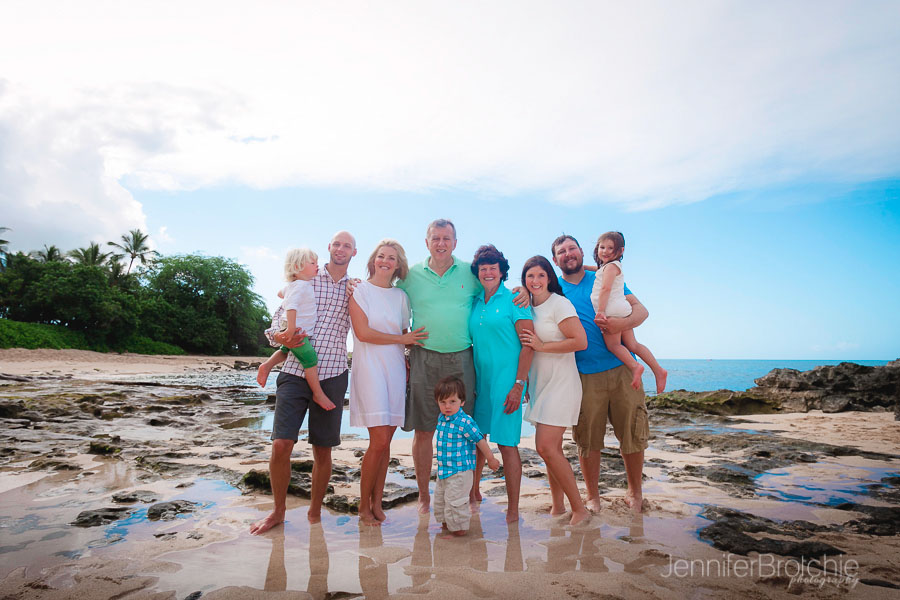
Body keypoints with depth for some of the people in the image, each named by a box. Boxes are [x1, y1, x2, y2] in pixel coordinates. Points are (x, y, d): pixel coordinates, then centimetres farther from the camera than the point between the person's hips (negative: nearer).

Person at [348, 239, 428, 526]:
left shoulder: (401, 296, 14)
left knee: (385, 441, 6)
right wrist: (402, 339, -5)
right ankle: (364, 507, 8)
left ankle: (377, 504, 19)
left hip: (395, 369, 4)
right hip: (370, 369, -4)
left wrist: (407, 360, 6)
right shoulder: (360, 290, 1)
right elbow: (363, 332, -8)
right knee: (379, 441, -9)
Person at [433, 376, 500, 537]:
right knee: (440, 498, 21)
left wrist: (491, 459, -3)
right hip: (443, 469, 8)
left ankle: (459, 528, 21)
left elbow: (480, 440, -13)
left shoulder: (465, 422, -23)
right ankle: (446, 523, 41)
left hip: (460, 471, -8)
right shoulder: (441, 419, 1)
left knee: (455, 501, 0)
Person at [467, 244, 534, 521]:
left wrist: (519, 385, -15)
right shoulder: (475, 302, 12)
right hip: (479, 379, 6)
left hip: (506, 380, -6)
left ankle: (513, 509, 10)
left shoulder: (514, 300, -5)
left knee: (507, 443, -2)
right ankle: (473, 492, 34)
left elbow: (528, 345, -9)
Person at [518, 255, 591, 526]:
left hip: (561, 383, -7)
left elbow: (580, 341, -17)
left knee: (546, 446, -13)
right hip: (540, 385, 7)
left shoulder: (559, 303, -10)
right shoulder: (528, 307, 12)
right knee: (552, 448, 11)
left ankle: (579, 508, 0)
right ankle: (557, 506, 23)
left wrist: (542, 346, -15)